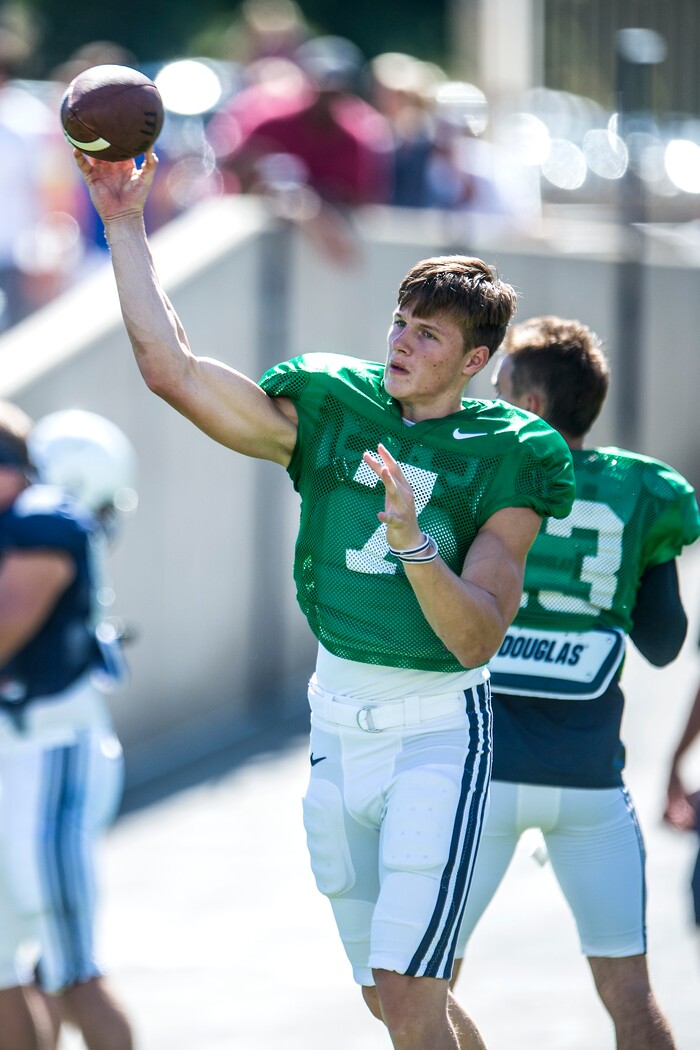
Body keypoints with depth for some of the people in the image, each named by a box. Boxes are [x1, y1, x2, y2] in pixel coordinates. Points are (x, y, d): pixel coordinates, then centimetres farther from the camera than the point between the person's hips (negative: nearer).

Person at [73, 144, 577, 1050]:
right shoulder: (330, 412, 3)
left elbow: (476, 639, -14)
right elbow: (171, 368, -4)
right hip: (337, 727, 5)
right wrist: (124, 227, -8)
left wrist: (414, 545, -30)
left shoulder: (502, 458, -7)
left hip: (439, 734, -5)